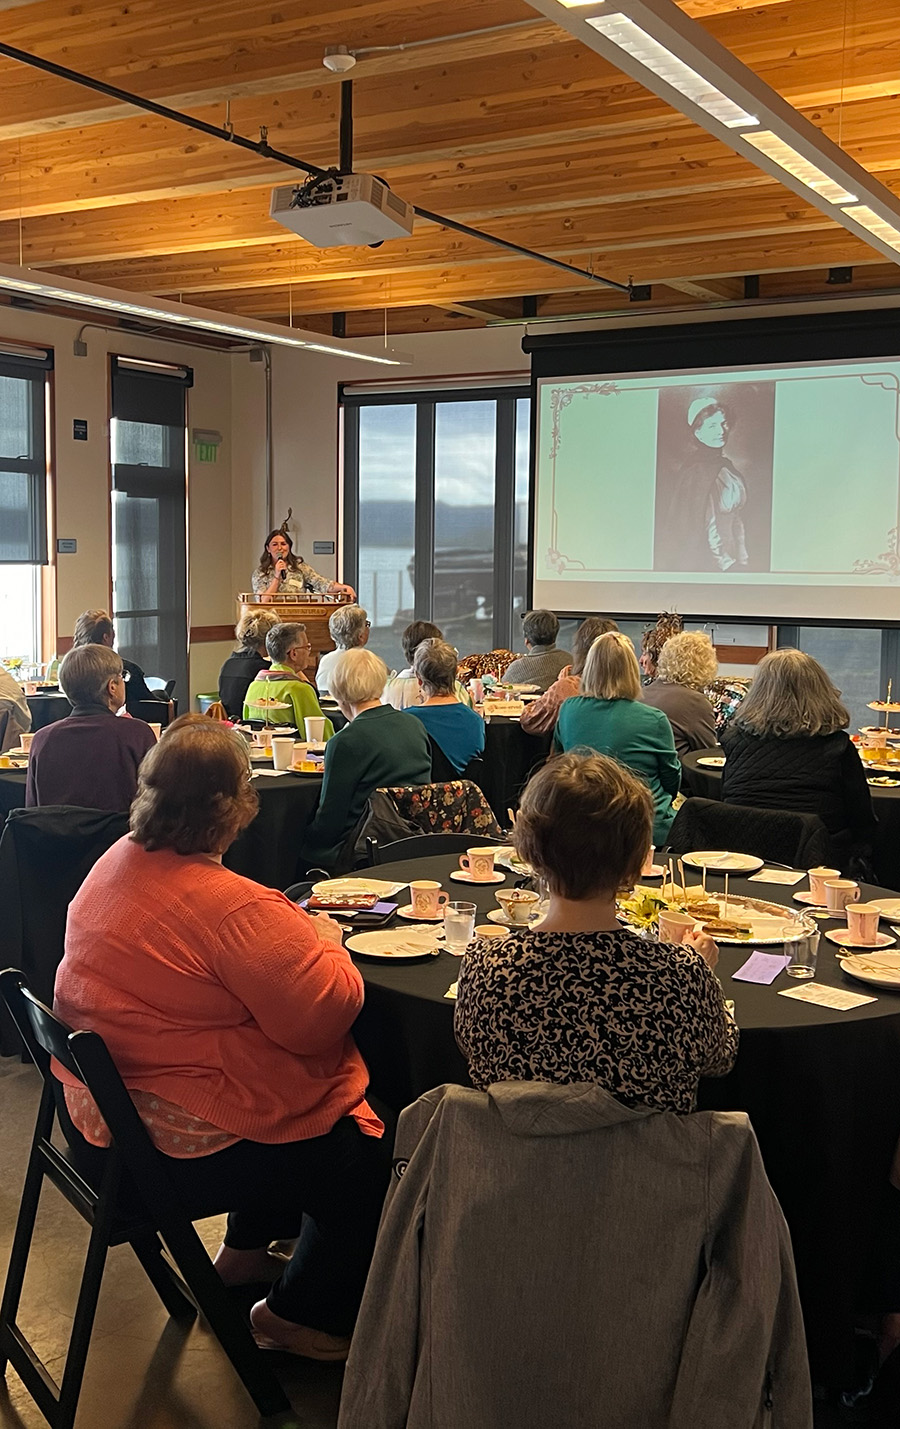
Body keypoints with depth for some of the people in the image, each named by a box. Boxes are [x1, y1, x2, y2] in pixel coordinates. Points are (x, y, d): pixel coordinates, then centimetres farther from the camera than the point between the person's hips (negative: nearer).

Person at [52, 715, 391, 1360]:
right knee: (373, 1163, 9)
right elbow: (322, 1016, -25)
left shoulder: (114, 864, 0)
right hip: (178, 1146, -10)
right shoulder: (235, 908, -29)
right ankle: (302, 1314, 25)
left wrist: (292, 931, 4)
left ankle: (245, 1250, 43)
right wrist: (324, 940, -6)